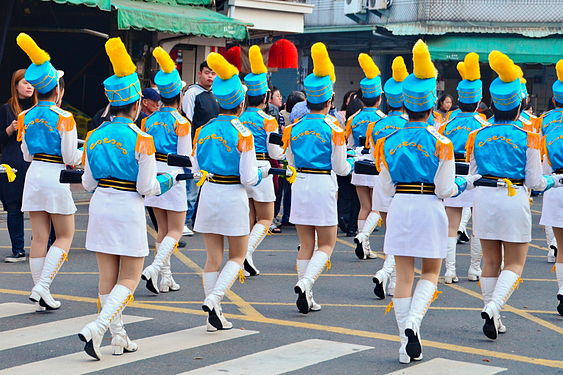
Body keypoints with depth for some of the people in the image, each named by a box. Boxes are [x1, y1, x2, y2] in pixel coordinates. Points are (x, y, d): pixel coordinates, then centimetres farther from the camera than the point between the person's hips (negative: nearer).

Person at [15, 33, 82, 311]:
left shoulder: (25, 117, 4)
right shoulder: (63, 118, -12)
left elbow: (26, 154, 11)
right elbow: (71, 158, -11)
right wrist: (83, 153, 10)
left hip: (34, 174, 5)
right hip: (56, 177, -5)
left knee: (39, 238, 8)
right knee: (65, 236, 7)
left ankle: (42, 296, 10)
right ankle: (42, 287, -9)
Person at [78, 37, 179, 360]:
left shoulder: (94, 137, 2)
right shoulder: (141, 139, -13)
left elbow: (88, 183, 8)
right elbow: (147, 188, -11)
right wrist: (167, 181, 8)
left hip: (100, 208, 5)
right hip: (128, 211, -5)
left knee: (108, 277, 11)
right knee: (130, 278, 3)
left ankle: (119, 337, 16)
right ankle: (97, 328, -15)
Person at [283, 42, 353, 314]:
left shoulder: (294, 128, 3)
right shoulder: (333, 129, -10)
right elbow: (340, 168, -7)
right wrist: (350, 164, 15)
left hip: (300, 185, 4)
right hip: (323, 187, -4)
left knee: (306, 245, 11)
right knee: (326, 244, 6)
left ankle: (307, 298, 10)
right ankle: (305, 283, -17)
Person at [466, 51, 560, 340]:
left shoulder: (478, 136, 1)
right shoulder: (528, 137, -8)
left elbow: (472, 176, 8)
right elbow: (534, 181, -6)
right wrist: (550, 181, 15)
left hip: (484, 199, 3)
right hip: (514, 200, -3)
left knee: (490, 262, 13)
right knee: (514, 263, 5)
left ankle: (493, 319, 16)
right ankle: (492, 307, -18)